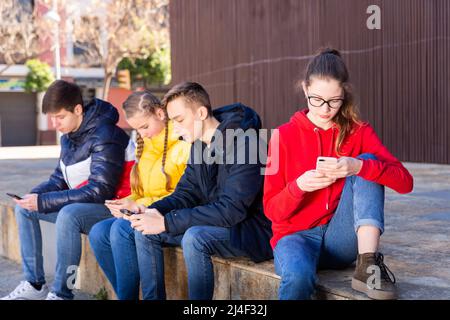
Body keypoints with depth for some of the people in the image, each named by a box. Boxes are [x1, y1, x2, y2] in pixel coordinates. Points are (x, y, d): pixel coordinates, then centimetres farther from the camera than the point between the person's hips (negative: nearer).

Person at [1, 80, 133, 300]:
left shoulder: (105, 136, -21)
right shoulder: (68, 136, 7)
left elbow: (99, 191, -26)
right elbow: (59, 179, 15)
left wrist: (44, 201, -25)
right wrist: (35, 195, -8)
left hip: (111, 206, -10)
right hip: (80, 205, 10)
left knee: (68, 213, -36)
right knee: (24, 208, 6)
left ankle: (61, 292, -25)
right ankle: (34, 284, 6)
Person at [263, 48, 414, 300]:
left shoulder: (359, 132, 2)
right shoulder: (284, 136, -1)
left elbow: (405, 182, -12)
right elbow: (272, 210, -2)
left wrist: (359, 167, -29)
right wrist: (299, 186, -23)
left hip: (341, 240, 3)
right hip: (297, 235, -2)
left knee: (368, 161, -20)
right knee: (299, 276, -39)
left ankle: (368, 265, -26)